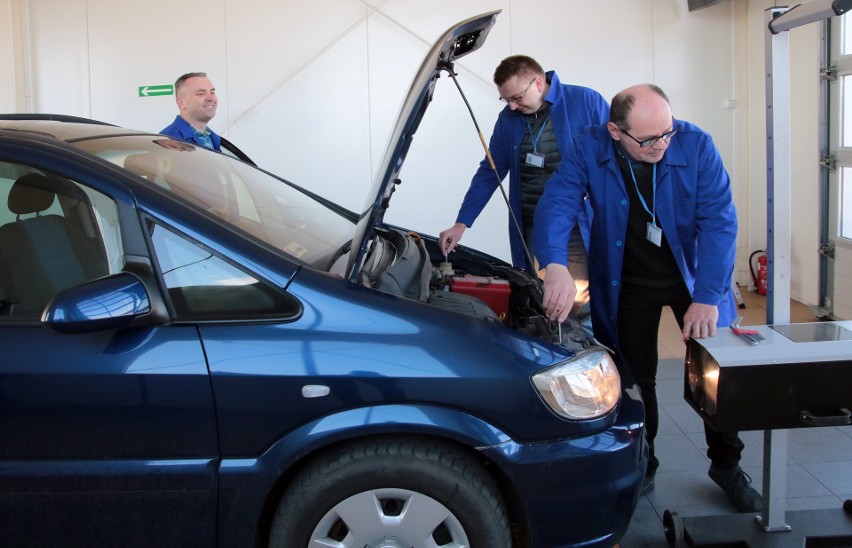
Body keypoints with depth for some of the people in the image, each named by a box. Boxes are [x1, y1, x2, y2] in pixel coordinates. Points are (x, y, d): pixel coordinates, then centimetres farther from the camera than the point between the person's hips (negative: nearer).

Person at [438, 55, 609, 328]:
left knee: (581, 311, -3)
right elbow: (489, 173, 12)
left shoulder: (586, 103, -5)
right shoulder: (509, 119, 8)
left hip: (579, 231, -4)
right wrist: (461, 224, 6)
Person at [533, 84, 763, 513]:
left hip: (692, 273, 0)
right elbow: (556, 205, -29)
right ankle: (641, 469, 28)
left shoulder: (696, 145, -21)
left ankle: (726, 466, 28)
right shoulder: (589, 150, -19)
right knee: (635, 378, 8)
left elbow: (719, 221, -22)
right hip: (627, 283, 0)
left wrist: (707, 297, -29)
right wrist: (555, 265, -49)